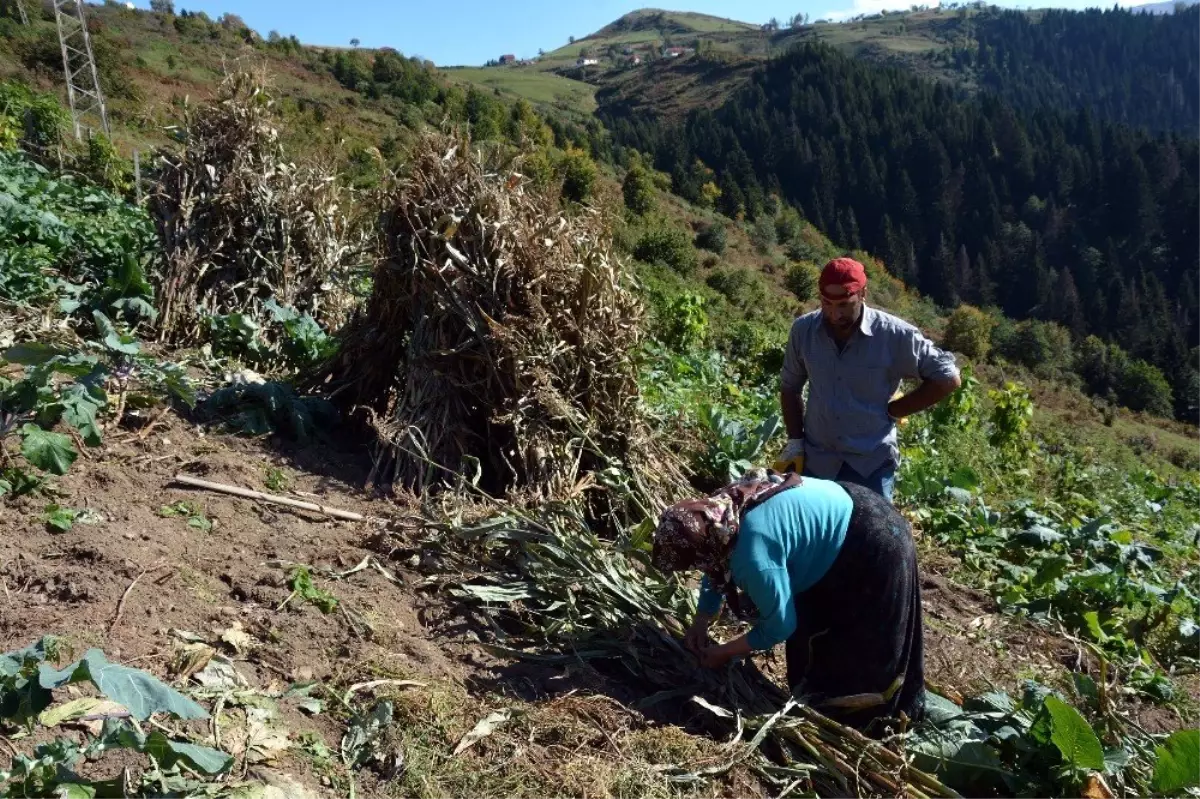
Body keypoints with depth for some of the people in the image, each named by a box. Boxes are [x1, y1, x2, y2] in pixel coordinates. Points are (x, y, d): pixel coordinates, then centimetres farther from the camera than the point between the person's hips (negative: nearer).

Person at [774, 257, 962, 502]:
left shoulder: (895, 335, -15)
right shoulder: (803, 330, -5)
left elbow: (948, 378, -8)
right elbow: (790, 388, 9)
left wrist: (893, 410, -8)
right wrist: (795, 441, 3)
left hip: (872, 465, -3)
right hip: (816, 461, 3)